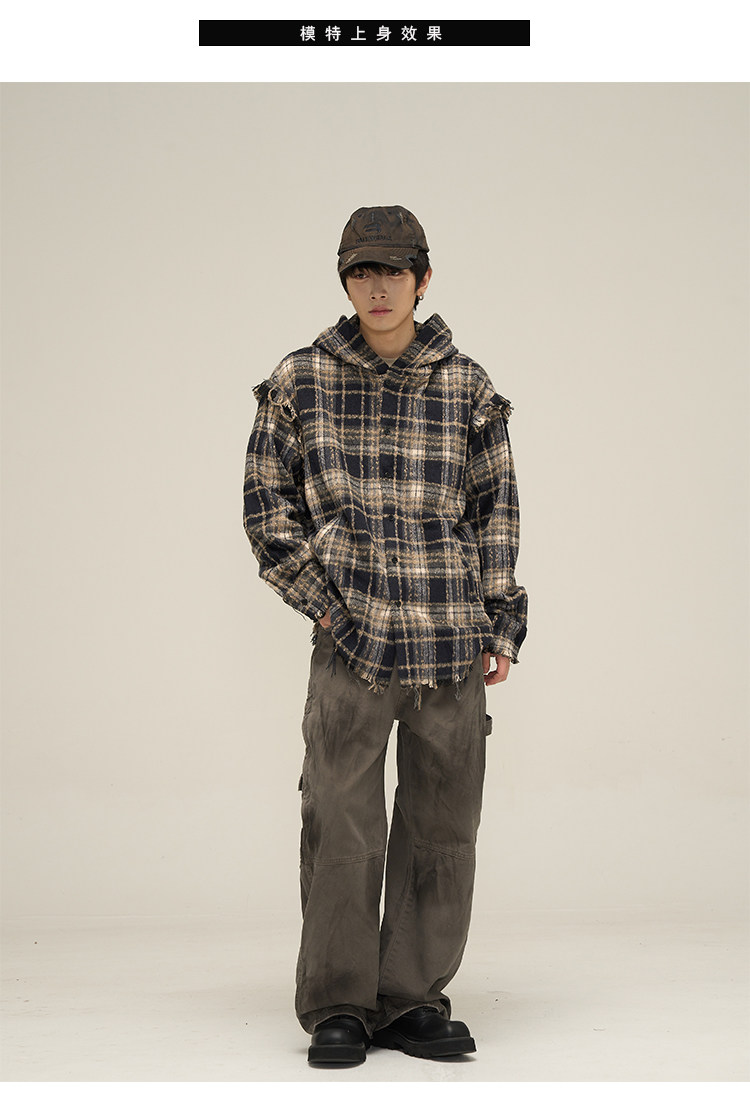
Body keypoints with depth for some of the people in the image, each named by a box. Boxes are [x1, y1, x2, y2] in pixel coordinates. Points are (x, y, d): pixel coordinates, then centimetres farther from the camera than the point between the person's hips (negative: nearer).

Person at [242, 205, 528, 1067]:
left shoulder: (467, 388, 6)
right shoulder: (300, 382, 4)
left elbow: (496, 508, 12)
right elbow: (266, 501, 8)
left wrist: (501, 623, 6)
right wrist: (317, 599, -1)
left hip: (453, 640, 2)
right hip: (351, 638, -1)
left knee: (442, 826, 6)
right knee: (342, 825, -2)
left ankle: (414, 1002, 18)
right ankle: (338, 1009, 11)